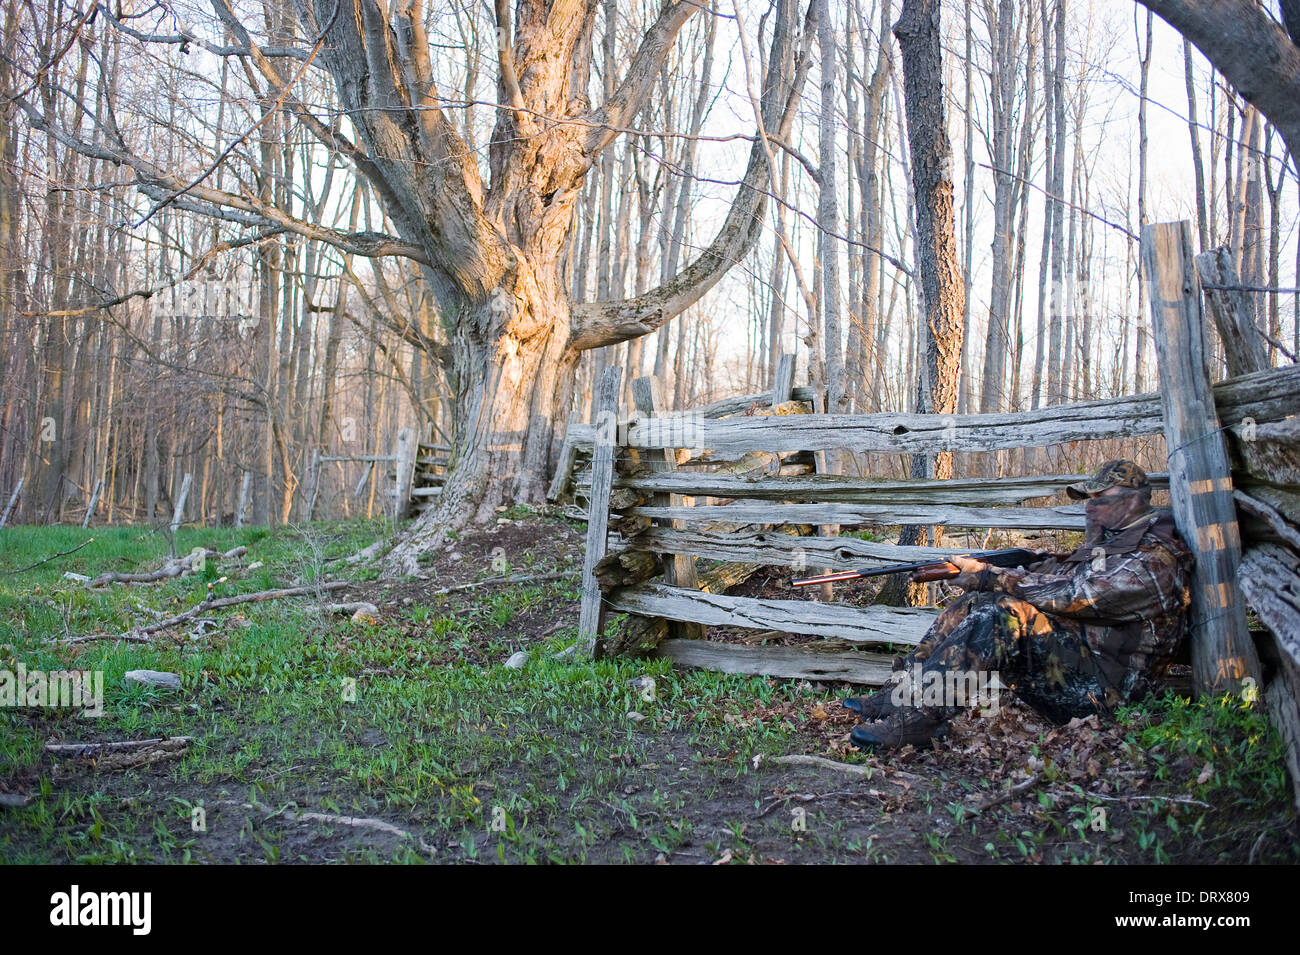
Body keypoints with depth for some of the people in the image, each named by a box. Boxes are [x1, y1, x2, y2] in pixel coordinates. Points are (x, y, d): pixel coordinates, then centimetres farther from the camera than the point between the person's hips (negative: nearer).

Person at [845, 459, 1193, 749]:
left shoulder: (1150, 563, -14)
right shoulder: (1108, 544, 20)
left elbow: (1067, 594, -22)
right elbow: (1050, 575, 11)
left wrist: (987, 576, -18)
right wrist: (981, 574, -5)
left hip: (1097, 686, -10)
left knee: (1008, 616, -31)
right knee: (974, 603, -1)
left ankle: (918, 715, -34)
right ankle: (899, 694, -9)